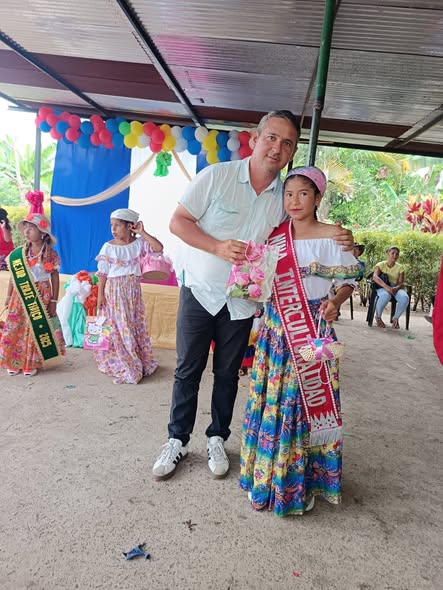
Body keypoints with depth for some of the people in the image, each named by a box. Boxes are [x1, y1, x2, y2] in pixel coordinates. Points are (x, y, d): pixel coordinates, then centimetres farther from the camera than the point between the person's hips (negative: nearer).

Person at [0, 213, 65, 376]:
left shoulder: (50, 254, -7)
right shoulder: (18, 254, 1)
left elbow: (55, 278, -3)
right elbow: (14, 276, 8)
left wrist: (53, 301, -4)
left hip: (41, 297, -3)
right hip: (20, 297, 3)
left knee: (37, 329, 4)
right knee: (15, 328, 5)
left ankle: (32, 364, 18)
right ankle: (14, 362, 19)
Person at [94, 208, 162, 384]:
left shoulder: (139, 243, -1)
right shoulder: (108, 247, -4)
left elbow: (159, 248, -16)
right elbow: (103, 273, -3)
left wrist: (142, 233, -12)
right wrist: (100, 294, -7)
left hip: (133, 291, 2)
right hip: (114, 291, -2)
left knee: (136, 325, 10)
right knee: (117, 328, 3)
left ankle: (139, 362, 25)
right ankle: (121, 364, 15)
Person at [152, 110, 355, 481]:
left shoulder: (286, 197, -2)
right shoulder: (216, 176, -11)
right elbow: (178, 221, -9)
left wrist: (338, 241, -12)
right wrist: (219, 247, -24)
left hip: (242, 302, 2)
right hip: (200, 292, -2)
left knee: (227, 374, 14)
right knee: (187, 371, 8)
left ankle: (217, 439, 33)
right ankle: (177, 440, 26)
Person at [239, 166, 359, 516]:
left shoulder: (332, 236, -4)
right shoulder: (275, 236, 7)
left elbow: (348, 281, 0)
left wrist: (335, 302, -19)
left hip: (313, 331, -3)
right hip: (277, 329, 3)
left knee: (308, 399, 3)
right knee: (271, 399, 8)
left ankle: (301, 481, 23)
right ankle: (265, 476, 27)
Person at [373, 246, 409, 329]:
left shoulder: (400, 267, 10)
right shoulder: (381, 265, 1)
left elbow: (401, 282, 2)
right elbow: (375, 277, -18)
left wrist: (396, 288, -24)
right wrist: (386, 286, -34)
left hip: (395, 288, 3)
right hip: (382, 288, -3)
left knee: (404, 297, -32)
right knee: (386, 295, -40)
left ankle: (396, 318, -5)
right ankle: (378, 316, -13)